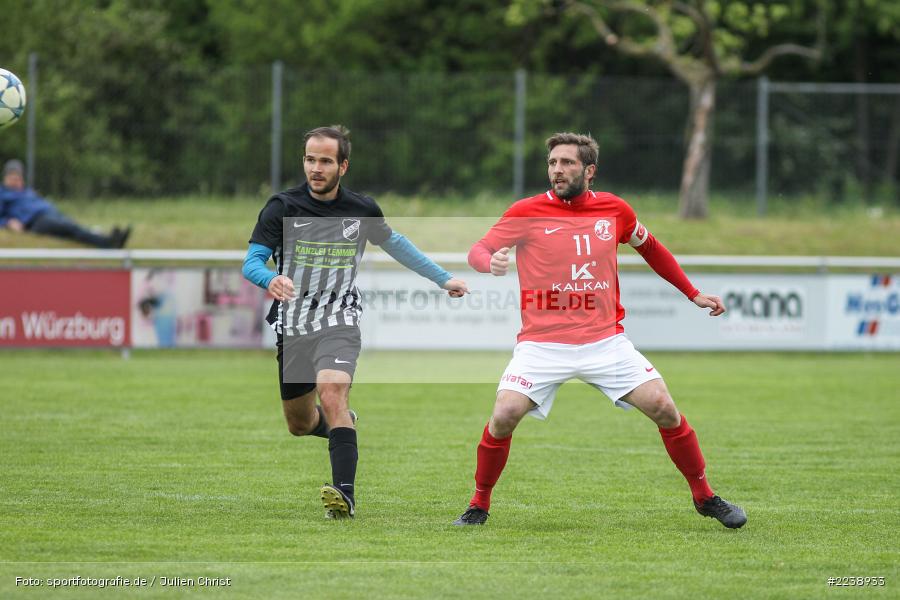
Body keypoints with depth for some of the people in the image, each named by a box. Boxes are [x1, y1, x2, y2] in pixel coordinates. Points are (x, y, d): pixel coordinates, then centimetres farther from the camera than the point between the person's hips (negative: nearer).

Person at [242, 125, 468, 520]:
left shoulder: (361, 210, 1)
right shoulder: (283, 208, -6)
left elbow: (394, 243, 21)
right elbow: (251, 262, -13)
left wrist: (443, 279, 25)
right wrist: (270, 279, -38)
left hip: (338, 324, -2)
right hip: (292, 327, 2)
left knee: (332, 395, -29)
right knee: (299, 424, 13)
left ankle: (345, 495, -37)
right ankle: (343, 425, 50)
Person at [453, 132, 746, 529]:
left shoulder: (615, 210, 4)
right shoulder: (527, 213, -4)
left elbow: (650, 249, 22)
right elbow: (478, 251, -5)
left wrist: (693, 294, 23)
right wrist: (491, 262, -30)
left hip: (605, 340, 2)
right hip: (542, 343, -2)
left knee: (664, 408, -8)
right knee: (504, 416, -19)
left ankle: (704, 497, 11)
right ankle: (479, 504, 3)